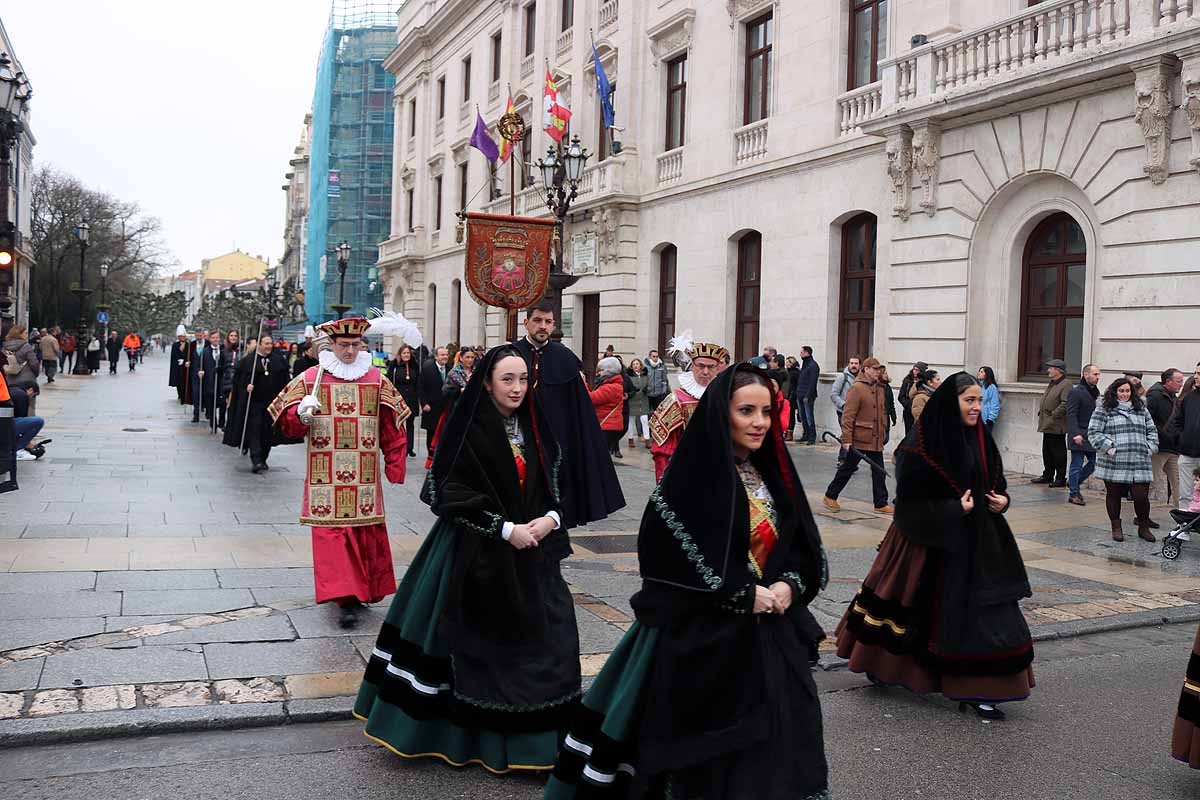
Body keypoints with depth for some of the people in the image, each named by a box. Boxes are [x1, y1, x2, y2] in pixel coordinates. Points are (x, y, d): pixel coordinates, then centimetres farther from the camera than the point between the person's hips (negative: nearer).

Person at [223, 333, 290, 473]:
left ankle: (263, 460, 19)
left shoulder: (278, 359, 7)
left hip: (272, 402, 3)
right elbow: (240, 379, 0)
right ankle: (256, 460, -16)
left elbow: (284, 380, 10)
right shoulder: (248, 360, -1)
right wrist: (246, 386, -18)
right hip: (254, 402, -3)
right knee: (254, 430, -11)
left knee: (268, 432, 7)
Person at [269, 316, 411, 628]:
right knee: (332, 534, -7)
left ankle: (363, 589, 21)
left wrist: (394, 468, 5)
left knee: (367, 532, 5)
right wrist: (301, 414, -18)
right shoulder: (310, 378, 3)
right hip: (326, 478, -1)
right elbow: (288, 425, 4)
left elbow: (392, 429, 10)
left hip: (365, 477, 2)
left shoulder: (377, 380, 7)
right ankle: (346, 597, -6)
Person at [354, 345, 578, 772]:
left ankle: (529, 735, 19)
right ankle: (471, 735, 18)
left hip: (531, 552, 5)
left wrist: (550, 519, -8)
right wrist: (505, 528, -19)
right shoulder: (467, 430, -10)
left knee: (536, 638, 5)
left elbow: (556, 483, 13)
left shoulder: (534, 428, 7)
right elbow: (452, 493, -15)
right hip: (477, 554, -5)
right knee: (477, 642, 2)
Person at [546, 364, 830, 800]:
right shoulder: (692, 479, -13)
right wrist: (743, 594, -16)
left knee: (768, 747, 12)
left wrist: (789, 585, -8)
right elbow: (664, 554, -18)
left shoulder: (773, 474, 8)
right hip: (703, 637, -6)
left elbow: (805, 544, 13)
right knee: (707, 758, 4)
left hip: (771, 635, 6)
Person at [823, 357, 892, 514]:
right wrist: (847, 439, -19)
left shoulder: (879, 389, 11)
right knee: (847, 469, 5)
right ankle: (830, 496, 20)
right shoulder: (857, 388, -13)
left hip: (876, 440, 7)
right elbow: (848, 416, -16)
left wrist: (883, 433, 19)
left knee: (879, 472, 7)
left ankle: (881, 504, 14)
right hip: (859, 439, -7)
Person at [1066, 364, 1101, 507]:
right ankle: (1073, 494, 7)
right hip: (1079, 437, -8)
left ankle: (1073, 483, 27)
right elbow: (1071, 415, -16)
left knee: (1094, 462, 9)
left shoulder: (1095, 392, 14)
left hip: (1092, 436, 8)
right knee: (1077, 465, -2)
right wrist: (1076, 433, -25)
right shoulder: (1076, 392, -11)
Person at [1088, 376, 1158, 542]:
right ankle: (1116, 528, 23)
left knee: (1141, 496, -3)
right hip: (1113, 464, -2)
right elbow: (1093, 432, -3)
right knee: (1114, 496, 8)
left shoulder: (1141, 410, 15)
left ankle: (1144, 528, 17)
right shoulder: (1104, 409, 2)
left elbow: (1152, 431, 19)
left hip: (1139, 463, 2)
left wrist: (1149, 449, 5)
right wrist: (1109, 447, -11)